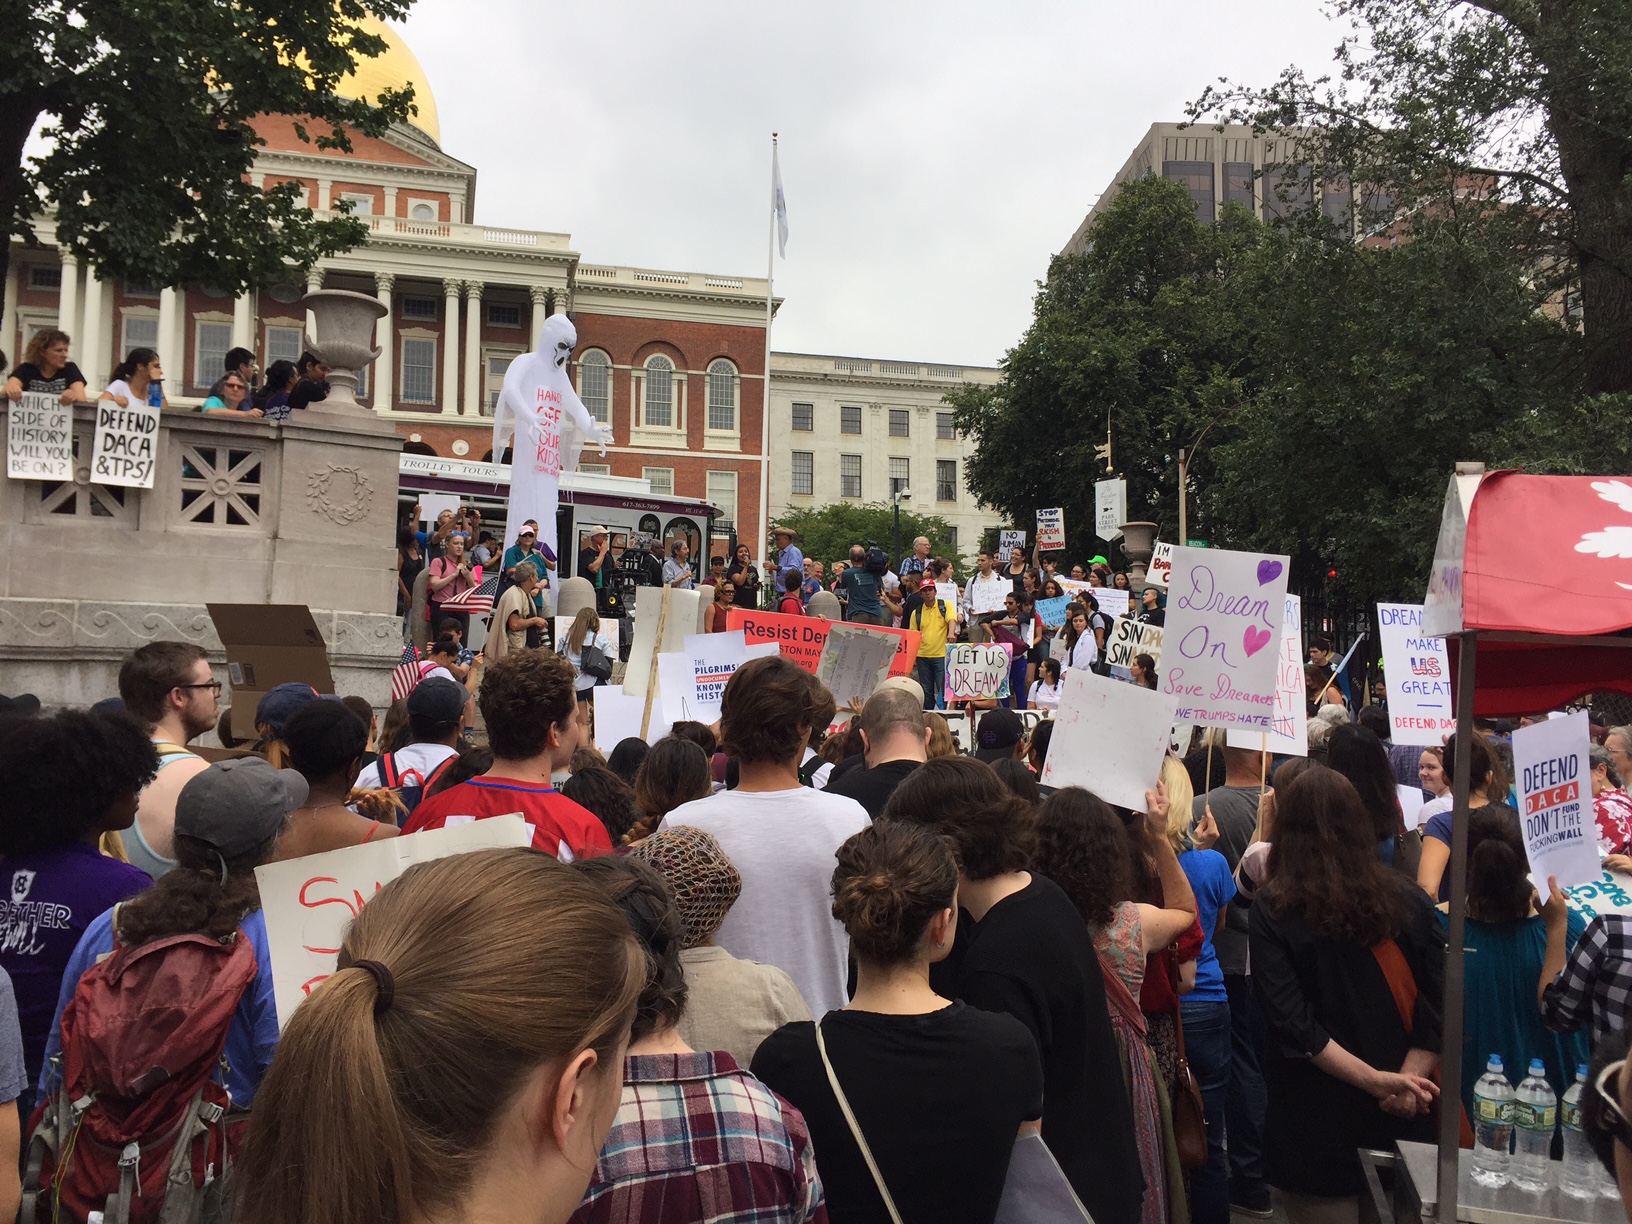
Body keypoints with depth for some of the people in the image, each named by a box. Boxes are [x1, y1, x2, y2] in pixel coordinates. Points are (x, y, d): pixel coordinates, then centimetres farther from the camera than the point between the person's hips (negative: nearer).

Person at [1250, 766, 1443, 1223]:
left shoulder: (1273, 910, -12)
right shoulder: (1408, 899, -2)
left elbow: (1292, 1022, -18)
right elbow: (1437, 1004, -5)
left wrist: (1376, 1080, -16)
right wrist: (1408, 1082, -9)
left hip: (1319, 1123, -4)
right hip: (1401, 1119, 4)